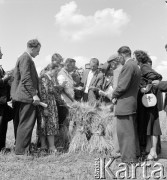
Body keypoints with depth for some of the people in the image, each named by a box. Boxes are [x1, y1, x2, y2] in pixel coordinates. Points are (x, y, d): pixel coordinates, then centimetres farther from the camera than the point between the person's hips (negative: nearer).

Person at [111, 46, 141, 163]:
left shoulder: (128, 66, -16)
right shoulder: (136, 66, 15)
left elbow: (123, 85, -20)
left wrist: (114, 96, -5)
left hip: (125, 103, -10)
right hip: (133, 102, 10)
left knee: (125, 131, -3)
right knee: (131, 130, 18)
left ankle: (129, 157, 3)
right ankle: (134, 153, 29)